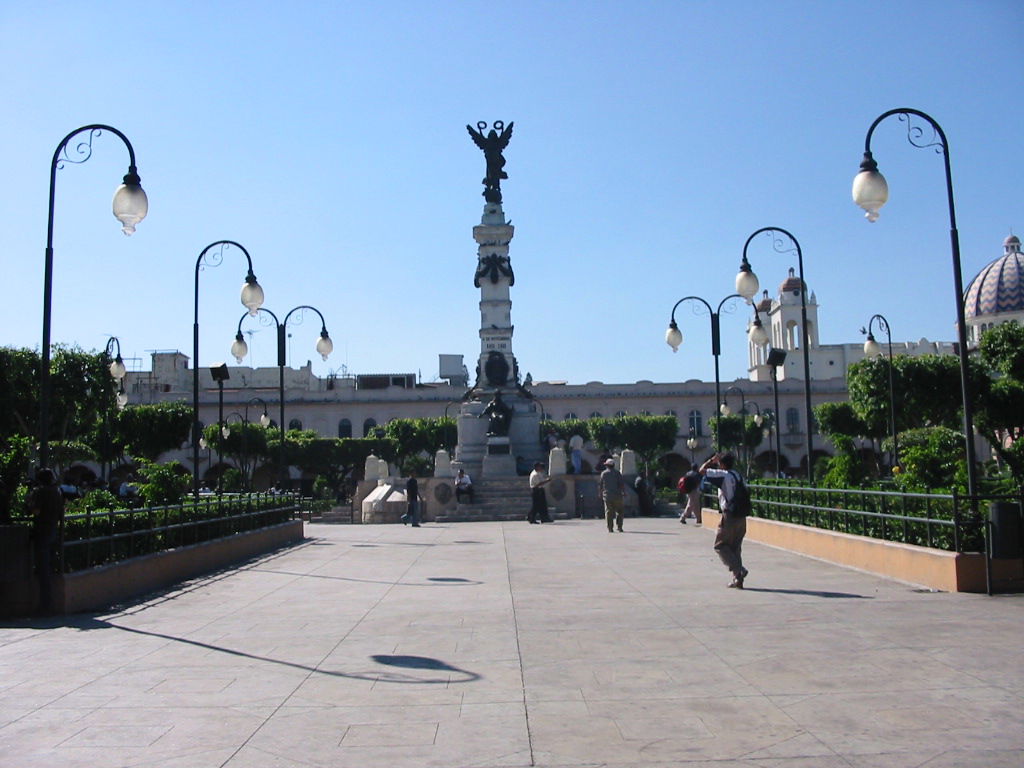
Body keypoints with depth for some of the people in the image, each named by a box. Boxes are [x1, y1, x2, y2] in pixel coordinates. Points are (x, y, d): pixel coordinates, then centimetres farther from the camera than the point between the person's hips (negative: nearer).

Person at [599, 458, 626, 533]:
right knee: (619, 512, 9)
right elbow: (622, 483, -6)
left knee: (609, 512, 4)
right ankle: (619, 527, 3)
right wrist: (624, 492, 3)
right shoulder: (617, 473, 1)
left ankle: (610, 528, -1)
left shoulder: (603, 473, 4)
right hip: (617, 495, -1)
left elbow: (600, 485, 5)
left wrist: (601, 494, 17)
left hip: (607, 496, 1)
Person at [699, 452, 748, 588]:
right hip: (741, 517, 7)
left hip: (729, 516, -7)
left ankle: (738, 570, -10)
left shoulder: (723, 475, -9)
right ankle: (737, 580, 10)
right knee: (736, 547, 12)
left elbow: (702, 470, -8)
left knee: (720, 545, 5)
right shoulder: (738, 476, 14)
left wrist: (712, 460, 7)